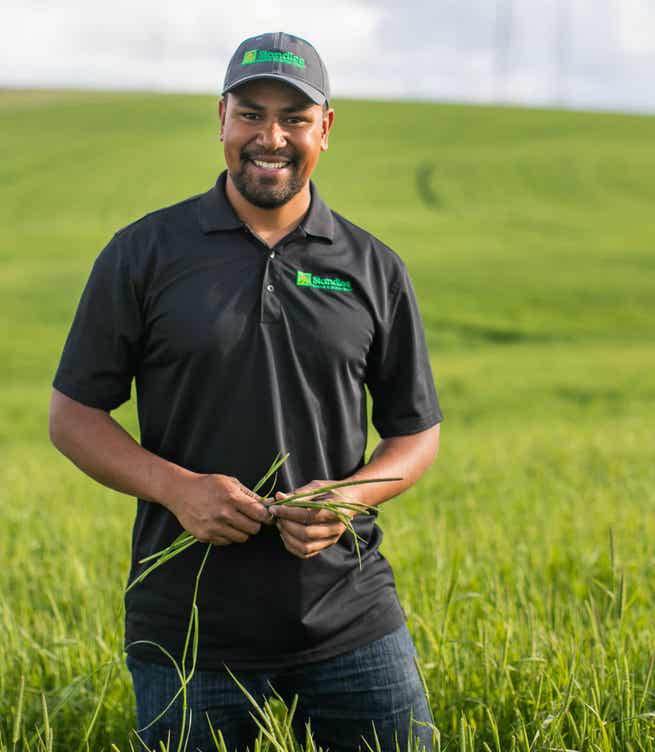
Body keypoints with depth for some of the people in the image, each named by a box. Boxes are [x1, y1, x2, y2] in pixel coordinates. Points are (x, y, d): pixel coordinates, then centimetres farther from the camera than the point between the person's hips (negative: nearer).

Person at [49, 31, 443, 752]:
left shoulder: (373, 270, 6)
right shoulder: (144, 253, 0)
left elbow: (416, 430, 11)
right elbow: (73, 416, 1)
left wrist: (347, 500, -10)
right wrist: (178, 488, -15)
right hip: (187, 632, -1)